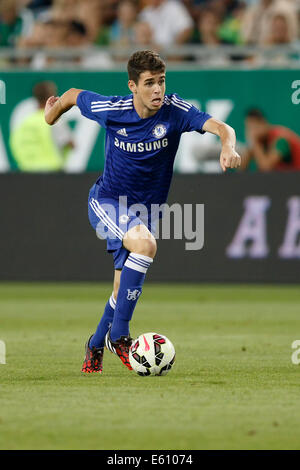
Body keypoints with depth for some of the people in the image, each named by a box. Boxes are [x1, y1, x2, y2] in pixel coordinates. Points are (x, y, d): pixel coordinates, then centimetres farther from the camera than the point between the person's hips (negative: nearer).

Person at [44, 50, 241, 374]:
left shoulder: (175, 111, -17)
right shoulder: (111, 110, -17)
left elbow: (220, 127, -31)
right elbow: (72, 95, 3)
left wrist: (228, 147, -53)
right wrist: (51, 116, 21)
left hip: (145, 208, 3)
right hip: (107, 201, -3)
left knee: (125, 289, 7)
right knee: (144, 243, -32)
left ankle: (95, 347, 36)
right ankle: (118, 334, -24)